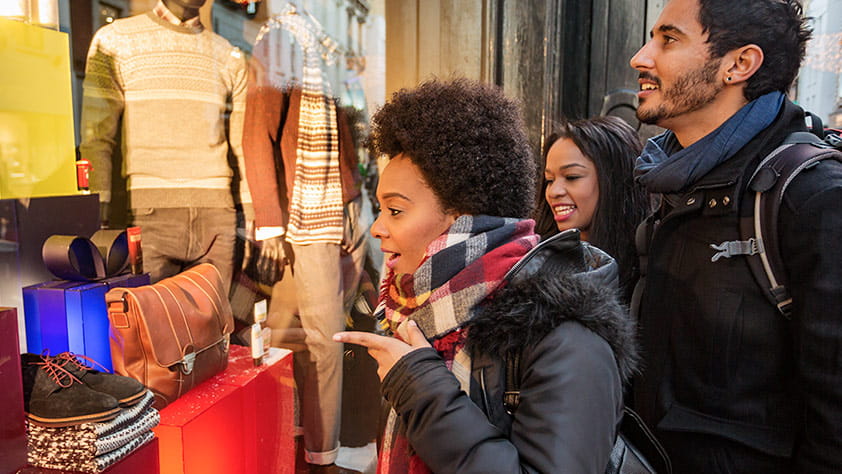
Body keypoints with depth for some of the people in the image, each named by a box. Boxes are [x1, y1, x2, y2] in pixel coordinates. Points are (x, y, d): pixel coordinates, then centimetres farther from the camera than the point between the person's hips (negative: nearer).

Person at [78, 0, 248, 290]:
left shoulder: (229, 57, 15)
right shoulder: (114, 40, 8)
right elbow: (96, 138, 1)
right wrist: (98, 221, -9)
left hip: (216, 214, 3)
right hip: (149, 212, -2)